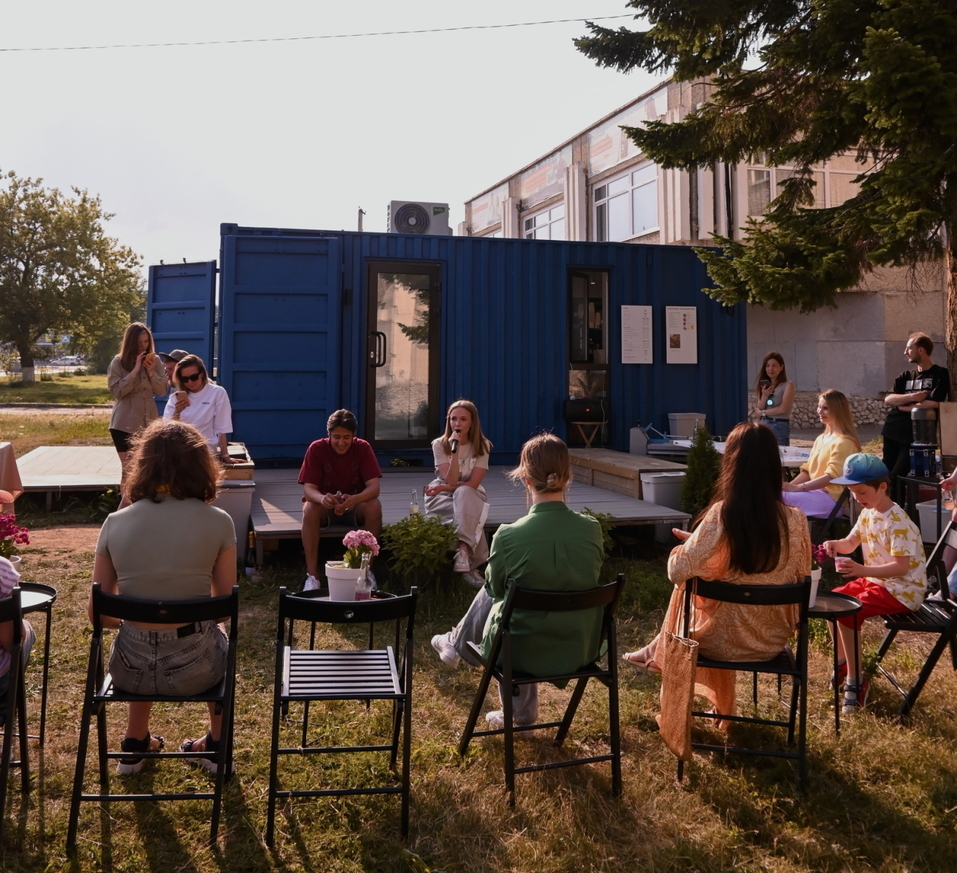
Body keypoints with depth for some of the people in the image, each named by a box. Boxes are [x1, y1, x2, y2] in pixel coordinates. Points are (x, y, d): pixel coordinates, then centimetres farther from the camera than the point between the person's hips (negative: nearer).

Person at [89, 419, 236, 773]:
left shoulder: (115, 523, -6)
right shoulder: (218, 522, -11)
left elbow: (99, 615, 0)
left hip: (131, 670, 2)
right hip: (194, 669, -2)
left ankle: (135, 745, 48)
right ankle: (217, 745, 45)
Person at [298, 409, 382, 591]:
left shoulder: (363, 448, -14)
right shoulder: (316, 449, -16)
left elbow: (374, 486, -21)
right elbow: (308, 488, -20)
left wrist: (354, 499, -44)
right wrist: (322, 498, -46)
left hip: (355, 505, 1)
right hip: (325, 506, 0)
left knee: (374, 506, -31)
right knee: (310, 509, -33)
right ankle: (312, 574, -28)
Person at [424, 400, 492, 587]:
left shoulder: (482, 446, -5)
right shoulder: (439, 445, -6)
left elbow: (472, 484, -13)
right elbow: (450, 480, -18)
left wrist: (443, 487, -18)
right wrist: (455, 449, -25)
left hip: (470, 497, 0)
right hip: (442, 498, 0)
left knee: (463, 494, -37)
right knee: (466, 514, -33)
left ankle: (463, 555, -47)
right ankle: (470, 564, -33)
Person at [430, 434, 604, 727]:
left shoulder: (509, 536, -24)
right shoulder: (592, 529, -14)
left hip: (525, 652, -3)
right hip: (580, 648, 3)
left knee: (492, 596, 25)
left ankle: (457, 645, 55)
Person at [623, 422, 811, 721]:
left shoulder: (721, 515, -21)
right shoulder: (796, 519, -12)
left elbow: (678, 571, -18)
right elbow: (802, 578, 3)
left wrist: (690, 544, 3)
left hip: (726, 640, -3)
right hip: (774, 639, 4)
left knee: (686, 586, 25)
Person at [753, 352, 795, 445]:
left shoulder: (788, 385, -2)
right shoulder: (764, 387, 11)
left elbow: (783, 409, -12)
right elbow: (758, 411, 6)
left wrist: (763, 413, -1)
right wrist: (764, 396, -11)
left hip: (780, 427, -5)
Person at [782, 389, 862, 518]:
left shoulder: (844, 442, -10)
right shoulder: (820, 439, 17)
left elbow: (832, 476, -18)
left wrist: (797, 487, -22)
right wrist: (789, 485, -3)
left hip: (832, 499, -8)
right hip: (815, 491, 8)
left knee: (783, 497, -27)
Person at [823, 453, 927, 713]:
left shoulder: (898, 522, -25)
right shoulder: (867, 513, 4)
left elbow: (902, 566, -29)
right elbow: (850, 543, 9)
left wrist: (862, 570, -40)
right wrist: (835, 544, -16)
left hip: (903, 589, -10)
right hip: (876, 580, 10)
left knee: (847, 613, -24)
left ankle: (856, 680, -12)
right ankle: (843, 662, 21)